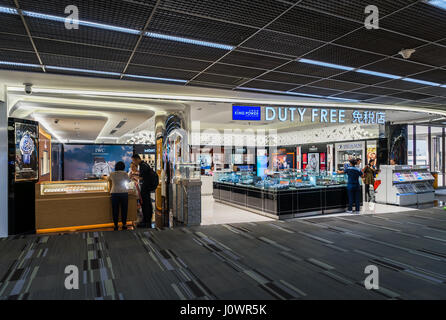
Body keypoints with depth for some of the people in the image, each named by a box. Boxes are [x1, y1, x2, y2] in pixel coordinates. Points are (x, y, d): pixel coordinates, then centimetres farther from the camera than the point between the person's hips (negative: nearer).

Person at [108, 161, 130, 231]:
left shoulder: (112, 174, 5)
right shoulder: (124, 173, -1)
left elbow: (109, 180, 26)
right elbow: (129, 181, 14)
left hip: (114, 193, 1)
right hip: (124, 193, -1)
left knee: (115, 209, 6)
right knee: (124, 209, 7)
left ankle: (116, 225, 10)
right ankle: (124, 224, 12)